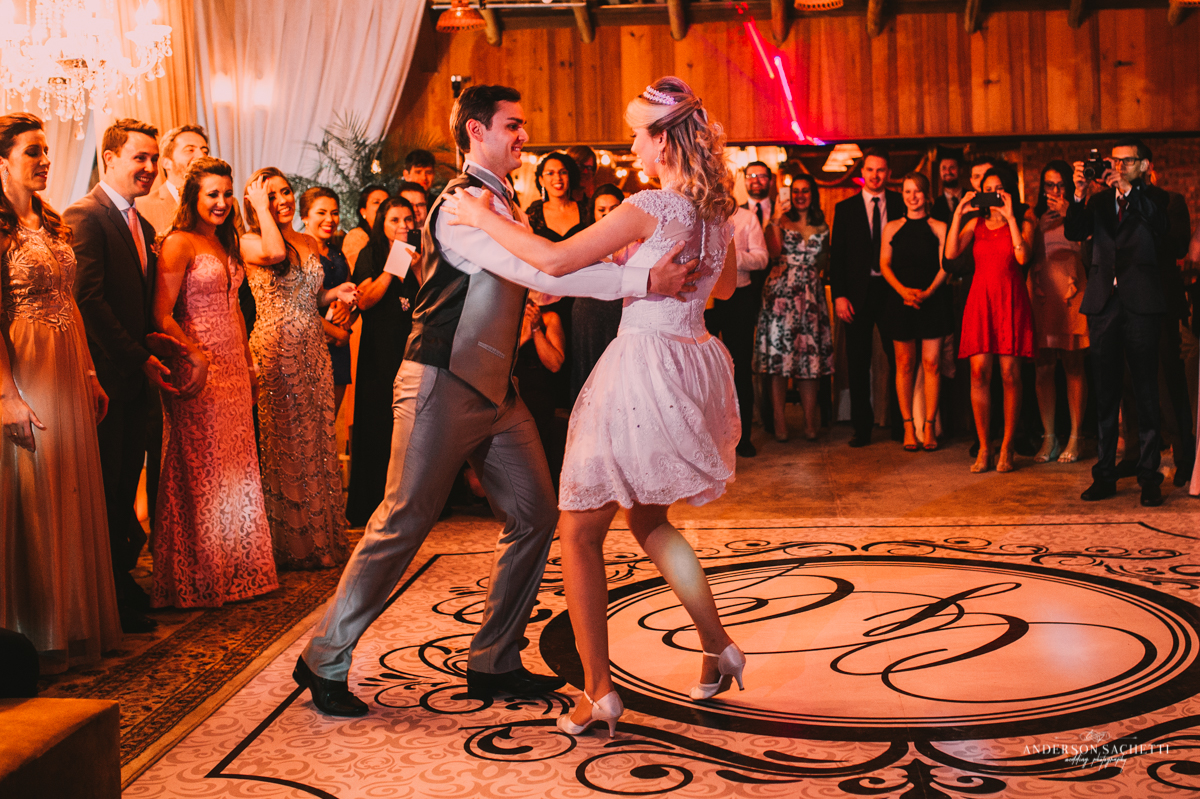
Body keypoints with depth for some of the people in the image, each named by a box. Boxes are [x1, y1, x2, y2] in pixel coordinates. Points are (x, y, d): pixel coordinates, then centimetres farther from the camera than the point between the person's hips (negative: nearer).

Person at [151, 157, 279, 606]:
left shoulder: (225, 244, 16)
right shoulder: (179, 242, -9)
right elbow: (162, 315, -16)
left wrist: (248, 363, 18)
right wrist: (194, 355, -26)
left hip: (233, 367, 8)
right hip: (197, 368, -8)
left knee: (236, 468, 11)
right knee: (200, 472, -2)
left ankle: (234, 570, 21)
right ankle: (197, 581, 8)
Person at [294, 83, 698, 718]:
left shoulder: (501, 206, 18)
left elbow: (543, 279, 18)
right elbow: (540, 271, -27)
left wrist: (613, 254, 4)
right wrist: (639, 280, -30)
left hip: (493, 390, 10)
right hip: (443, 386, -9)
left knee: (534, 515, 7)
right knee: (404, 523, -4)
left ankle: (493, 663, 18)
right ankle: (323, 662, 11)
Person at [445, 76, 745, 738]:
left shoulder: (650, 207, -17)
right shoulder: (715, 210, 7)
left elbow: (555, 260, -20)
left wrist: (483, 216, -9)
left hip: (643, 367, -8)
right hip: (692, 365, 8)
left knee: (579, 532, 3)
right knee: (648, 519, 25)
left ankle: (598, 694, 4)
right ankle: (718, 647, 25)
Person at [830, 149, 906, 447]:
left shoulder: (900, 205, 6)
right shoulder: (845, 208, 7)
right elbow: (836, 255, 4)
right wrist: (839, 295, -5)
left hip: (892, 289, 0)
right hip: (858, 293, 0)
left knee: (898, 358, 3)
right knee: (858, 362, 4)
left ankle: (900, 422, 14)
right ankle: (862, 426, 12)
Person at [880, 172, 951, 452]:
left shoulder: (939, 228, 6)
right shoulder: (892, 227, 10)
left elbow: (945, 266, 0)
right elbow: (884, 264, 4)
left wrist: (928, 292, -16)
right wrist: (903, 290, -12)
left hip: (933, 300, -1)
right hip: (901, 300, 1)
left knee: (932, 363, -2)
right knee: (904, 364, 1)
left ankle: (930, 426, 3)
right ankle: (908, 427, 6)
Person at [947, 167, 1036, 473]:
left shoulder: (1022, 222, 7)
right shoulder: (976, 224, 14)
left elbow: (1023, 256, -11)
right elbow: (951, 253, 0)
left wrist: (1010, 218, -10)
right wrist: (958, 213, -2)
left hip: (1011, 300, -2)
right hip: (980, 299, 2)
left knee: (1010, 373, -4)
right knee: (979, 372, -6)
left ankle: (1006, 448, 4)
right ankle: (983, 448, 1)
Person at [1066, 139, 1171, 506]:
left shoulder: (1154, 199, 7)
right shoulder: (1099, 200, 14)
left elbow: (1161, 224, -13)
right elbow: (1073, 233, 1)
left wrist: (1127, 189, -18)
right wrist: (1080, 195, -14)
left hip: (1141, 303, -3)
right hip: (1103, 303, 3)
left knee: (1146, 394, 0)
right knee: (1105, 394, 7)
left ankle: (1149, 478, 5)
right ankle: (1104, 475, 13)